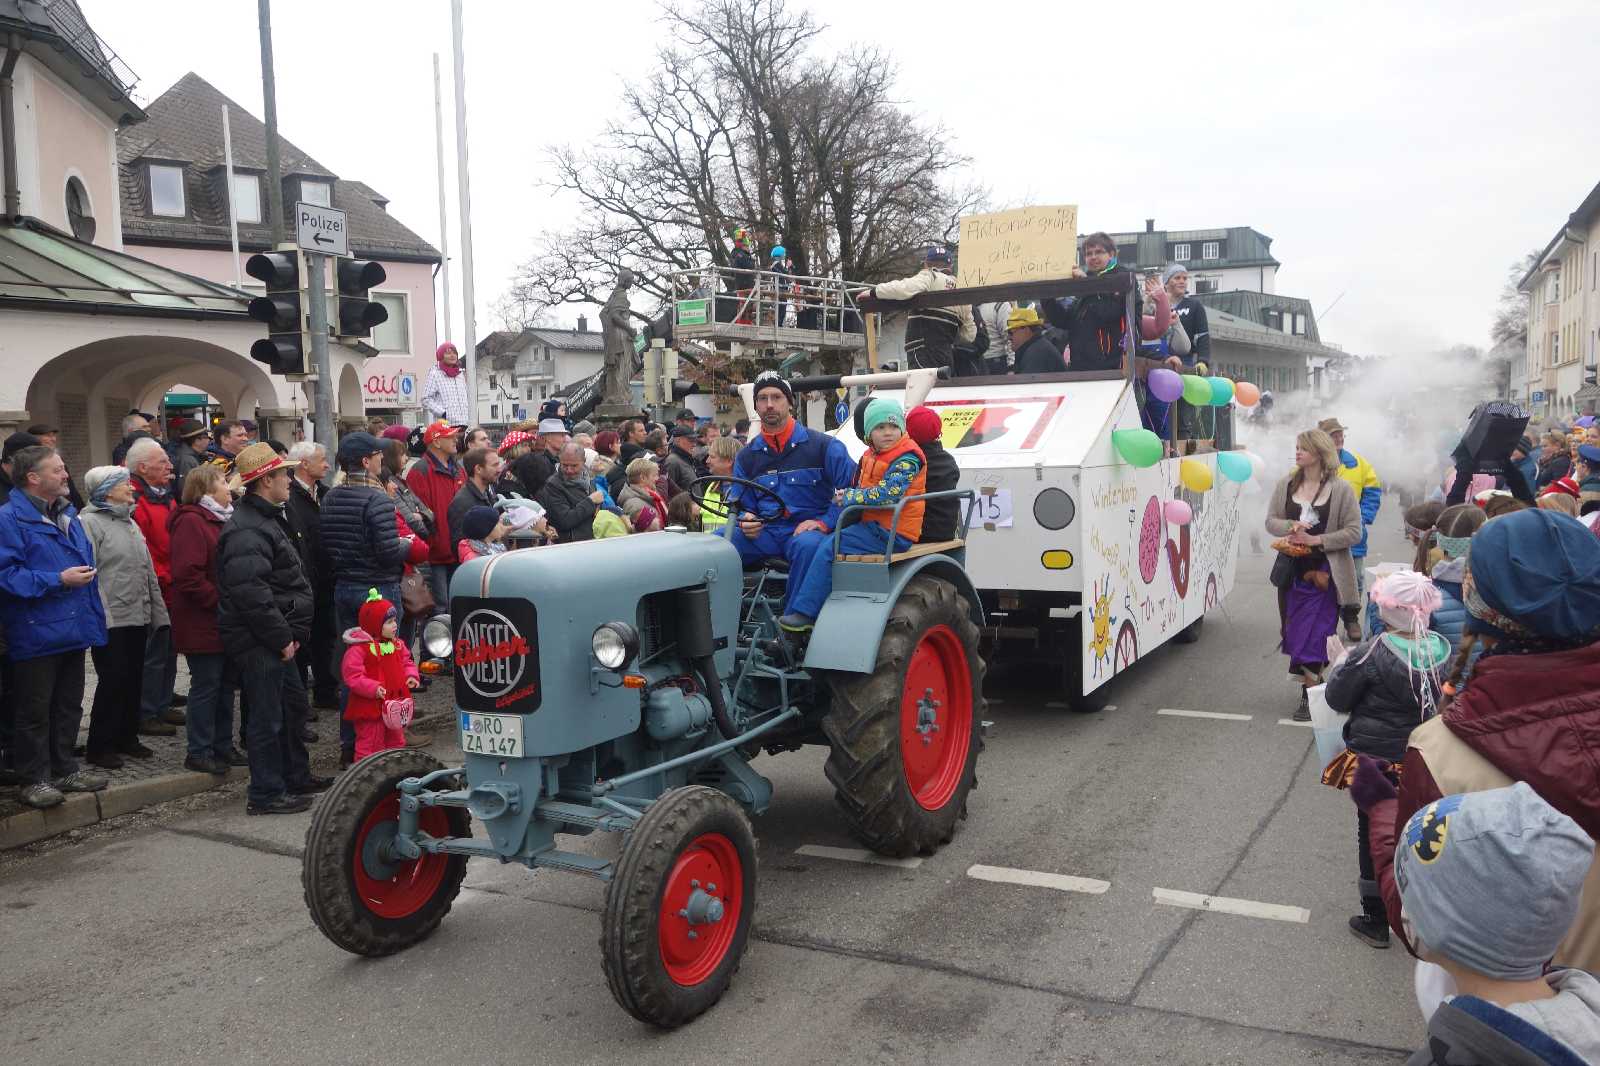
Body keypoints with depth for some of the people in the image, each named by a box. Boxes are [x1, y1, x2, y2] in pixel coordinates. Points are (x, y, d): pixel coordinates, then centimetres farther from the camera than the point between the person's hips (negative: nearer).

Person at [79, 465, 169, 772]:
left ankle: (127, 738, 24)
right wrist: (101, 618, -20)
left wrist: (157, 612, 17)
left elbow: (147, 571, 20)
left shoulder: (130, 522, 18)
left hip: (137, 617, 8)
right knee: (113, 680, -4)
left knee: (133, 680, 12)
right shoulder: (90, 522, -9)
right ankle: (99, 746, 8)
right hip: (110, 620, -8)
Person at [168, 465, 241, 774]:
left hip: (226, 622, 9)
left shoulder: (221, 520, 16)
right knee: (206, 687, -1)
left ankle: (223, 745, 24)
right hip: (203, 624, -9)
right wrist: (221, 600, -20)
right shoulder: (191, 522, -15)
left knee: (226, 684, 14)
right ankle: (199, 752, 10)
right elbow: (187, 576, -24)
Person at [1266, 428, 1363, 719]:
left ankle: (1310, 695, 4)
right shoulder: (1286, 485, 5)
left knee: (1314, 634, -5)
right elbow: (1271, 521, 7)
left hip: (1325, 572, -4)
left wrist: (1316, 540, -16)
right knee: (1294, 630, 10)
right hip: (1293, 570, 5)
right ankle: (1316, 682, 27)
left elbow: (1354, 532, -7)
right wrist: (1291, 526, -14)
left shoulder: (1340, 488, -7)